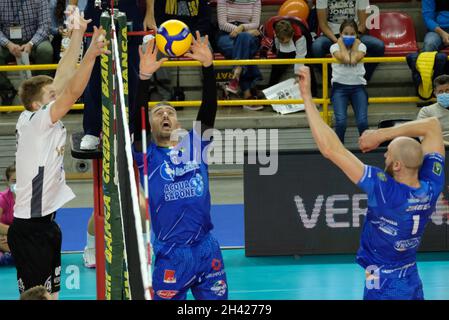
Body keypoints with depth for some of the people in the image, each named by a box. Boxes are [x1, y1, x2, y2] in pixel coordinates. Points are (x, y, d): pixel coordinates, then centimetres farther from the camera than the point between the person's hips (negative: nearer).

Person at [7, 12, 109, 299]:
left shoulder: (46, 121, 7)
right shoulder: (33, 121, -15)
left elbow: (63, 77, 10)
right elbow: (72, 93, -26)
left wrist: (79, 33, 10)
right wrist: (91, 54, -34)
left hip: (46, 222, 9)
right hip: (30, 228, -9)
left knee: (50, 295, 11)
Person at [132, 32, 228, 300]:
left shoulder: (195, 146, 10)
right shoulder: (148, 156, 3)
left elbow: (209, 109, 0)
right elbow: (136, 121, -12)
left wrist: (208, 66, -13)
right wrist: (145, 77, -24)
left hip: (207, 250, 3)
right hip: (171, 255, -3)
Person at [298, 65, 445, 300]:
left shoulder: (385, 191, -29)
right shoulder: (432, 188, -14)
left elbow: (331, 148, -29)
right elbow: (433, 125, 0)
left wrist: (307, 96, -25)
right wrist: (382, 134, -5)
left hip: (383, 289, -6)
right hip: (414, 285, 6)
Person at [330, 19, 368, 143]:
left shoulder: (361, 46, 7)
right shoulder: (335, 47, 4)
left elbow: (354, 59, -14)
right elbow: (345, 58, -16)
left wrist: (355, 44, -1)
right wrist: (342, 43, -3)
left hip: (358, 86, 1)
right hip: (340, 86, -1)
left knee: (363, 122, -21)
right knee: (341, 121, -24)